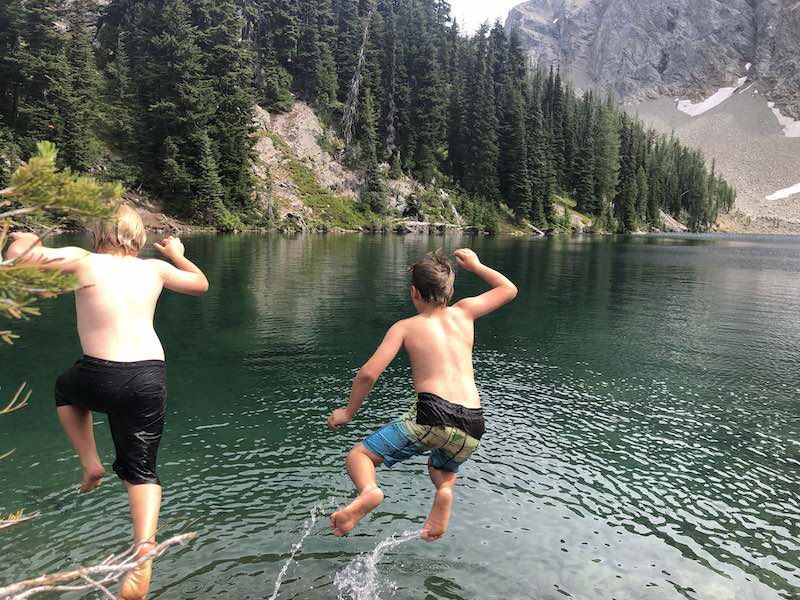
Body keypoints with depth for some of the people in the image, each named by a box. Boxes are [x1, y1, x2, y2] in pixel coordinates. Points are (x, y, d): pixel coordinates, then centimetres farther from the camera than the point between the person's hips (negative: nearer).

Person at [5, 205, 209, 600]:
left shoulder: (82, 260, 3)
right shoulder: (154, 268, 12)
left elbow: (18, 255, -1)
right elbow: (200, 284, 27)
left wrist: (25, 241, 22)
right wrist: (177, 255, 44)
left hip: (101, 377, -2)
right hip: (150, 378, 2)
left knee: (67, 389, 37)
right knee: (141, 470, 13)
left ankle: (90, 463, 25)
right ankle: (144, 546, -9)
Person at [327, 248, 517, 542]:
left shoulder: (404, 327, 8)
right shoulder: (463, 312, 15)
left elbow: (368, 374, 1)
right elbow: (509, 289, 30)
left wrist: (349, 411, 16)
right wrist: (475, 265, 40)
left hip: (432, 414, -4)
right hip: (473, 426, 4)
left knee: (359, 456, 9)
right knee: (442, 467, 36)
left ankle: (368, 491, -24)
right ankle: (445, 490, 1)